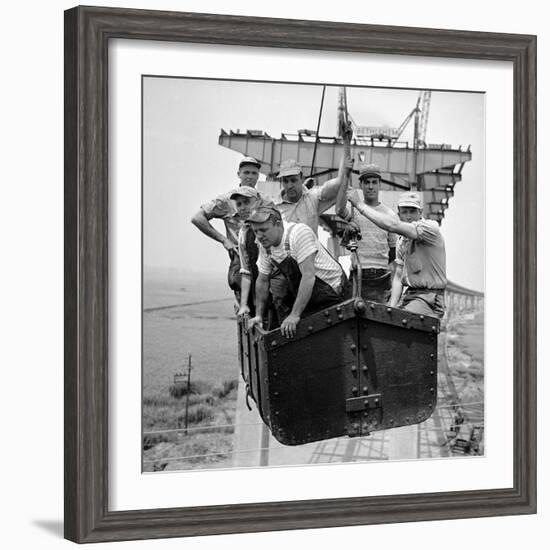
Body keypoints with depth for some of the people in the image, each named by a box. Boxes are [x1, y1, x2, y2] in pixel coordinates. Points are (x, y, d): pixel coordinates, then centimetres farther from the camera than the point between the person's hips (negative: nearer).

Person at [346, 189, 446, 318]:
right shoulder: (402, 242, 15)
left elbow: (392, 225, -24)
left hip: (429, 299, -8)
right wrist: (392, 306, -3)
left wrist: (359, 204, -20)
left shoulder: (430, 227, -13)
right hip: (409, 295, 8)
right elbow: (398, 278, 15)